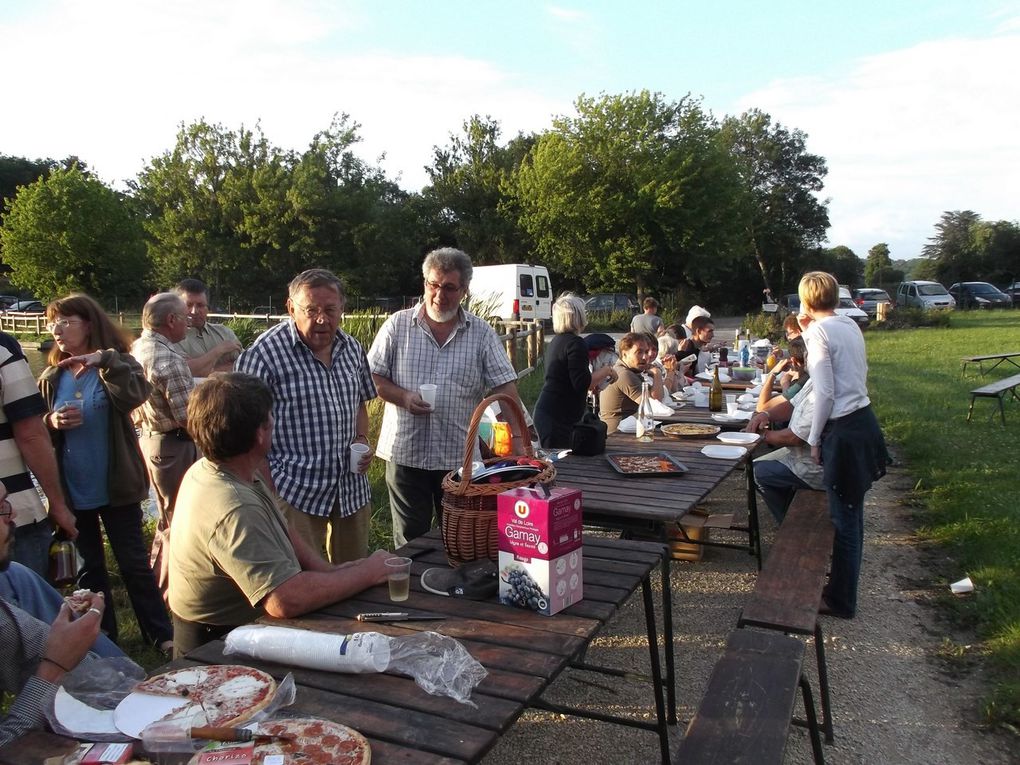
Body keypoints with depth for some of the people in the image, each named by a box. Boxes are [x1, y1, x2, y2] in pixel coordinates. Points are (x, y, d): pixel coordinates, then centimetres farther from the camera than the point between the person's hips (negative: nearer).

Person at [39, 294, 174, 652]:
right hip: (71, 489, 4)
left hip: (116, 485, -4)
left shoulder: (117, 365, -6)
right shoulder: (51, 378, 4)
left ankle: (161, 634, 16)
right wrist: (51, 423, -11)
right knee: (88, 568, 15)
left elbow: (136, 395, -26)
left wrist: (104, 361, -34)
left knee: (134, 563, 4)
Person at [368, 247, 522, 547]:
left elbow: (505, 387, 0)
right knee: (410, 540, 10)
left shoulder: (482, 333, 2)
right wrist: (403, 397, -16)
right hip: (405, 453, 0)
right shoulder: (398, 325, 2)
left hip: (460, 457, 1)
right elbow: (371, 378, 2)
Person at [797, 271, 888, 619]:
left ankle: (841, 600, 16)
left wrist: (814, 439, -9)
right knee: (850, 515, 21)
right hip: (864, 421, 9)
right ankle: (841, 586, 36)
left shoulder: (821, 331, -15)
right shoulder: (849, 325, 10)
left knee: (844, 520, 3)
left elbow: (825, 393, -18)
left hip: (844, 432, -9)